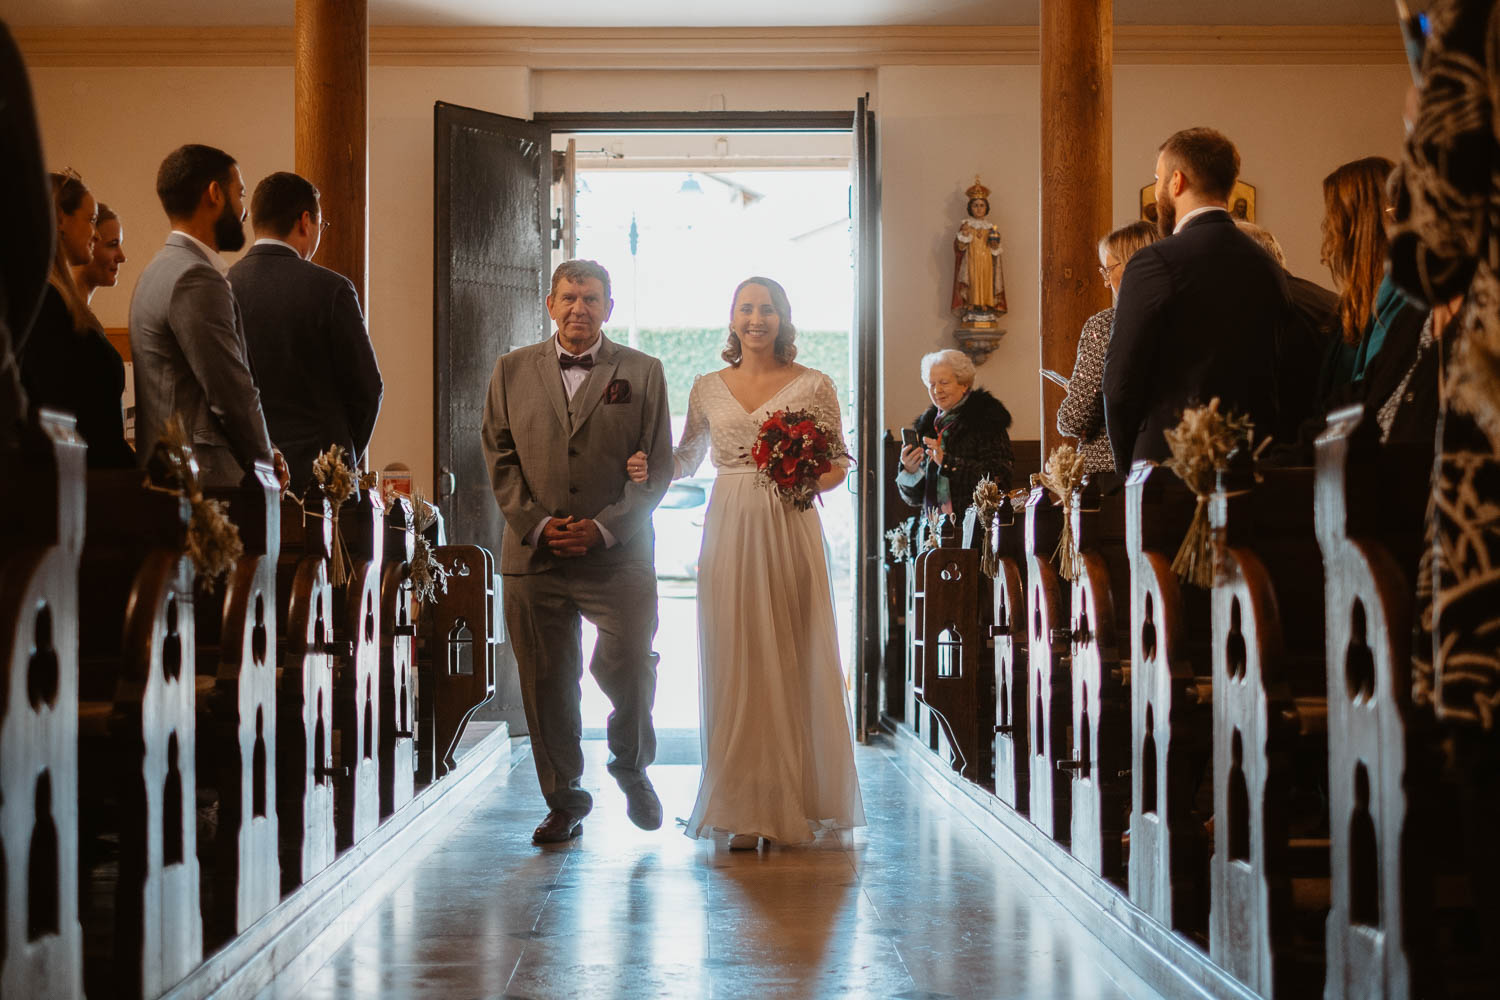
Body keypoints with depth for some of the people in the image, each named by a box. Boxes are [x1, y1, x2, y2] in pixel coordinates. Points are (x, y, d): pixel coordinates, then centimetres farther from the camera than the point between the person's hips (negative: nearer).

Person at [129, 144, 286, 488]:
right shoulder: (195, 279, -13)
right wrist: (267, 466, 1)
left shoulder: (163, 269, 20)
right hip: (206, 483, -10)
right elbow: (233, 394, -14)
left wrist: (264, 456, 12)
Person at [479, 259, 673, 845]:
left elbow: (659, 465, 2)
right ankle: (564, 803, 18)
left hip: (618, 555, -1)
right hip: (533, 556, 2)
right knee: (546, 684, 4)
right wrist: (536, 524, -6)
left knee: (631, 673, -4)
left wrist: (605, 527, -9)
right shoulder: (512, 370, 11)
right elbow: (499, 457, 8)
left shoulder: (642, 373, 6)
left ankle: (633, 770, 25)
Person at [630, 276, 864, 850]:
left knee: (793, 661, 0)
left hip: (789, 530, -2)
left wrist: (808, 484, -14)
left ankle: (795, 803, 12)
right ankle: (748, 810, 5)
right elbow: (686, 459, 20)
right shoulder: (708, 388, 11)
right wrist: (650, 467, 0)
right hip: (729, 534, 2)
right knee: (737, 663, 0)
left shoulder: (813, 386, 3)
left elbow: (838, 464, 6)